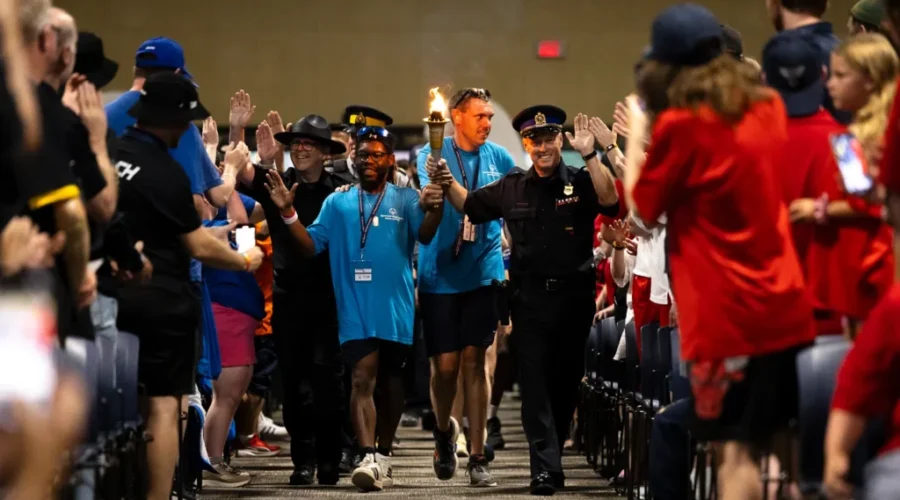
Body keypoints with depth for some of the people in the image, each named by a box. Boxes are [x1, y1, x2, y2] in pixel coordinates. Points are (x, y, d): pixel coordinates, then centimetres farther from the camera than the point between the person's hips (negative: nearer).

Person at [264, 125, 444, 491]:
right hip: (355, 307, -1)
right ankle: (368, 458, -25)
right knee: (363, 379, -14)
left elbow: (424, 235, -14)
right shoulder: (338, 203, 6)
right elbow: (311, 245, 2)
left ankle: (384, 454, 28)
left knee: (390, 380, 14)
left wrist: (435, 210, -36)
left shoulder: (405, 200, 2)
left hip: (396, 307, 1)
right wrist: (288, 213, -13)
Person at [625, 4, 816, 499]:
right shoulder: (766, 106, 7)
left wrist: (638, 131, 10)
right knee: (787, 445, 16)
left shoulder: (681, 124, -12)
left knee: (736, 449, -4)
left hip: (726, 315, -6)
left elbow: (640, 208, 1)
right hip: (784, 305, 6)